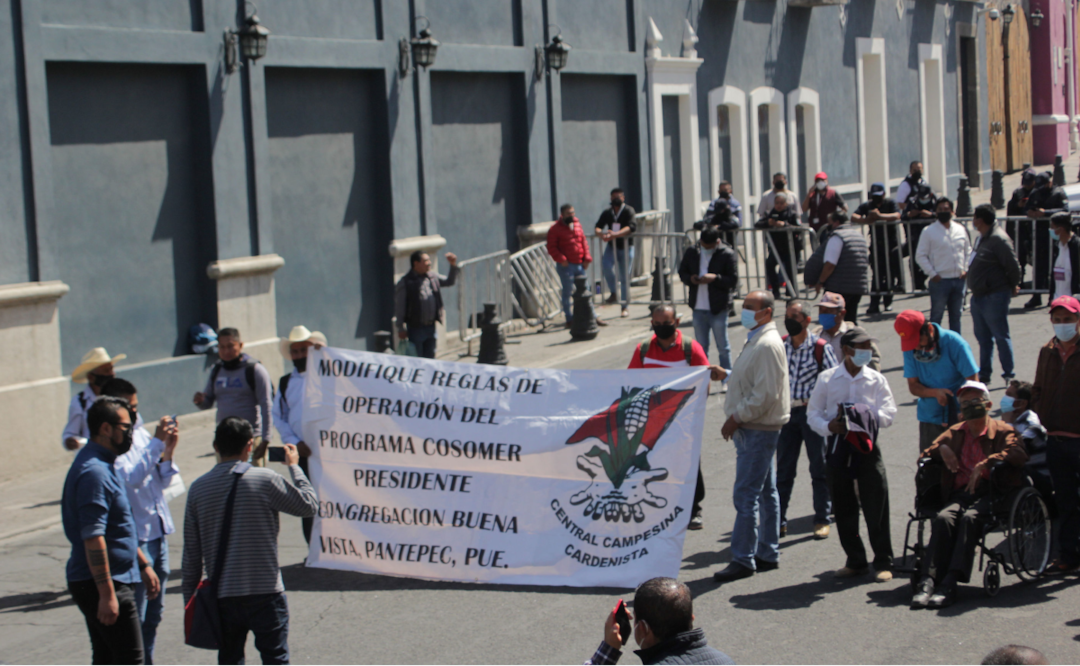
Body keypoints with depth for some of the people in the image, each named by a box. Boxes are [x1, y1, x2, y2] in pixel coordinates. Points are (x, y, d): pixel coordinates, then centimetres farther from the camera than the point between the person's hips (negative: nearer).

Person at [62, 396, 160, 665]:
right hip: (100, 583, -10)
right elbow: (93, 539, -25)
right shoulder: (94, 472, -20)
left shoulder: (103, 466, 14)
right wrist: (107, 594, -26)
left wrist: (143, 565, 26)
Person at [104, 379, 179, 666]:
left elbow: (162, 481, 14)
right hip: (134, 537, -8)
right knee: (134, 617, -6)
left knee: (154, 611, 16)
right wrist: (157, 443, -23)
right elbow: (131, 479, -26)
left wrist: (168, 452, -4)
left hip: (158, 532, 8)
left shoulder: (141, 434, 11)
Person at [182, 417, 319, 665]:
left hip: (222, 596, 3)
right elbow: (309, 505, 1)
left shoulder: (198, 488, 2)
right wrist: (294, 467, 14)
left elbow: (191, 552, 6)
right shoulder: (265, 480, -10)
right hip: (264, 592, -3)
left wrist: (189, 598, 15)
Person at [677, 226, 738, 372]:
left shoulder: (728, 254, -8)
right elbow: (682, 272, 13)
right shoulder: (691, 252, 4)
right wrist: (690, 279, -9)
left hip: (718, 310, -4)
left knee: (723, 348, 5)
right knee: (700, 347, 14)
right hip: (698, 308, 4)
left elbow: (733, 280, -9)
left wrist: (715, 278, -24)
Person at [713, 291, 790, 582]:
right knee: (765, 492, 14)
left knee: (745, 495, -9)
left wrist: (736, 418, -17)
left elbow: (765, 394, -22)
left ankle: (743, 559, -6)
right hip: (753, 428, 11)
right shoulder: (756, 341, 16)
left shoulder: (768, 345, -17)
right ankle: (768, 554, 21)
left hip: (758, 430, -11)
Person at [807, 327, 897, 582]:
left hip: (868, 446, -1)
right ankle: (855, 561, 20)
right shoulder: (827, 379, 5)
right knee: (843, 508, 7)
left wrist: (866, 414, -20)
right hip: (838, 445, 1)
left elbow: (888, 414, -2)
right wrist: (828, 425, -14)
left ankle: (883, 563, 5)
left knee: (876, 507, -4)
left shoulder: (876, 379, 4)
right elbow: (813, 413, 6)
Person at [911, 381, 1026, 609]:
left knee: (970, 517, -35)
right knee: (944, 518, -30)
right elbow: (924, 456, 25)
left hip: (991, 493, -3)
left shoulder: (1002, 431, 11)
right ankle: (928, 581, -39)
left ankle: (949, 584, -40)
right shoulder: (955, 433, 26)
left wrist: (985, 464, -21)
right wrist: (941, 448, 3)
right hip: (960, 494, 4)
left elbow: (1018, 454, -10)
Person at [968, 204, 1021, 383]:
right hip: (978, 296, 10)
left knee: (1001, 336, -1)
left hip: (994, 297, -10)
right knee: (983, 337, 16)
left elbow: (1013, 266, -18)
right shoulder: (981, 238, 12)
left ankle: (1009, 375, 8)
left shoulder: (999, 239, -18)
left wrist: (1012, 287, -4)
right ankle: (984, 374, 25)